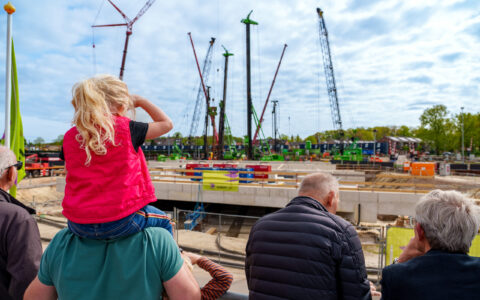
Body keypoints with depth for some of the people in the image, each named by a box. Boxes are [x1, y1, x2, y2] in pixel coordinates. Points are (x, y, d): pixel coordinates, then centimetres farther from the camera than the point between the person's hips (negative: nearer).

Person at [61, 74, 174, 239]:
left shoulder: (70, 136, 3)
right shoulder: (126, 129, -8)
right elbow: (166, 123, 5)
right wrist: (141, 101, 15)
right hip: (120, 222, -4)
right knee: (163, 221, 23)